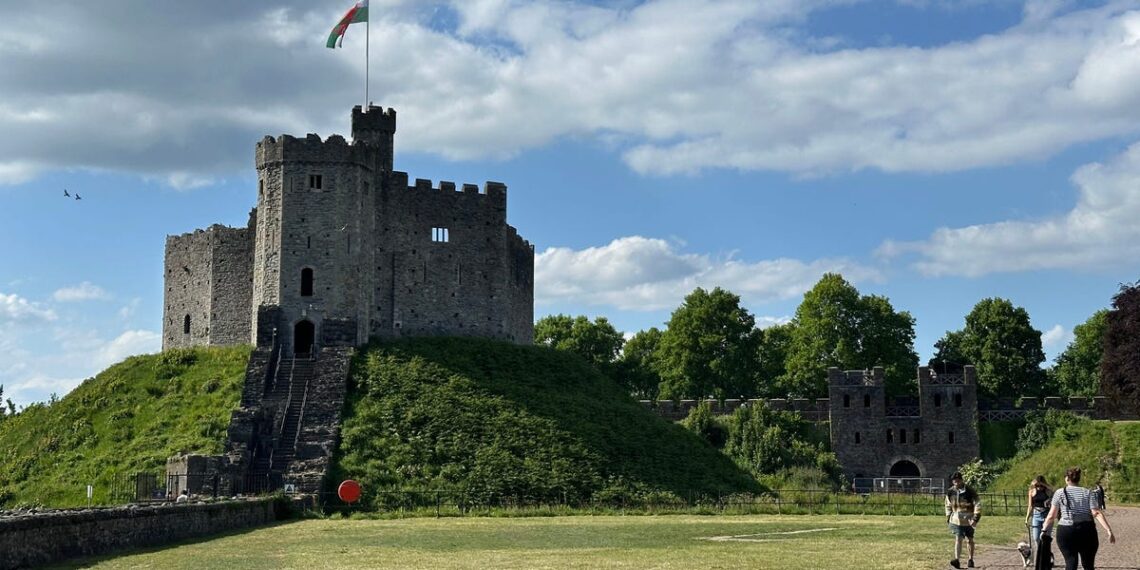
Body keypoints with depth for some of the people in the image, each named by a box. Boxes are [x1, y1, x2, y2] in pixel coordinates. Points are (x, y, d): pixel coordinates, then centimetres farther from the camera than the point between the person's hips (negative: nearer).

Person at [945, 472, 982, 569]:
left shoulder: (969, 492, -12)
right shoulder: (950, 492, 1)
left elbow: (978, 505, -10)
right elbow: (948, 505, 15)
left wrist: (975, 519, -17)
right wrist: (948, 518, 11)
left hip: (968, 520, -2)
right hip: (956, 519, 2)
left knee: (969, 540, 11)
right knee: (958, 539, -11)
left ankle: (970, 560, 27)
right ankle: (957, 560, -20)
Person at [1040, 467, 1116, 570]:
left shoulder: (1060, 493, 5)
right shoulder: (1088, 493, 7)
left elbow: (1051, 516, 2)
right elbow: (1097, 513, -4)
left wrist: (1044, 530, 10)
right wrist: (1109, 530, -7)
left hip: (1065, 532, -1)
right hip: (1087, 531, 1)